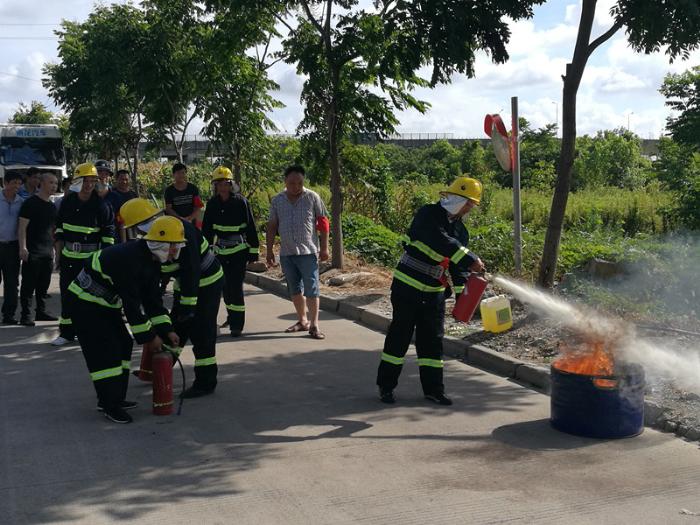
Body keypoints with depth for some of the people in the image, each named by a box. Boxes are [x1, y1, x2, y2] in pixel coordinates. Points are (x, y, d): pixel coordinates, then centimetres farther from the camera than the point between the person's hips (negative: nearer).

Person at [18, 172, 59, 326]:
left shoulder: (52, 206, 16)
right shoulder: (30, 203, -6)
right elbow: (22, 227, -10)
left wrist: (55, 248, 18)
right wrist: (22, 248, -17)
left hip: (48, 251, 7)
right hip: (32, 251, -7)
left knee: (44, 284, 11)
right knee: (29, 284, -4)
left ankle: (41, 311, 20)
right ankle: (25, 315, -1)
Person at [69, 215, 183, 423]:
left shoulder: (151, 261, -1)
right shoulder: (129, 258, -32)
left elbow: (152, 298, 5)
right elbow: (131, 303, -30)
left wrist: (166, 330, -1)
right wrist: (148, 336, -22)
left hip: (107, 303, 10)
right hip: (86, 303, -10)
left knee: (123, 344, 10)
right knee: (105, 351, -11)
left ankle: (115, 398, 20)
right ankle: (110, 406, -3)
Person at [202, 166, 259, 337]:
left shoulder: (241, 202, -9)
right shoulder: (212, 204, 3)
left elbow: (251, 228, -6)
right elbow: (206, 229, 10)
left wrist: (254, 250, -7)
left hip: (239, 252, -5)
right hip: (221, 252, 5)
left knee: (236, 287, -9)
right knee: (225, 286, 12)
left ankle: (237, 324, -3)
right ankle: (231, 316, 31)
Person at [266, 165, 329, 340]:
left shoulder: (312, 198, -3)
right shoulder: (277, 200, 6)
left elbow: (323, 222, 0)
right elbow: (272, 226, 10)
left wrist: (324, 248, -3)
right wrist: (270, 250, 8)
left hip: (308, 252, -4)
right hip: (286, 253, 4)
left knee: (311, 288, -3)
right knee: (294, 289, 12)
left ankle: (314, 325, 2)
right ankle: (302, 320, 24)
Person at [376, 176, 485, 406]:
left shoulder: (460, 230, 9)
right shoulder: (427, 215, -14)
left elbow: (456, 265, 10)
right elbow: (441, 242, -31)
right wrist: (470, 260, -37)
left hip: (434, 292, 6)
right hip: (408, 286, -6)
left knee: (432, 340, 8)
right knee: (399, 335, 0)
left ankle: (433, 389, 17)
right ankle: (386, 385, 12)